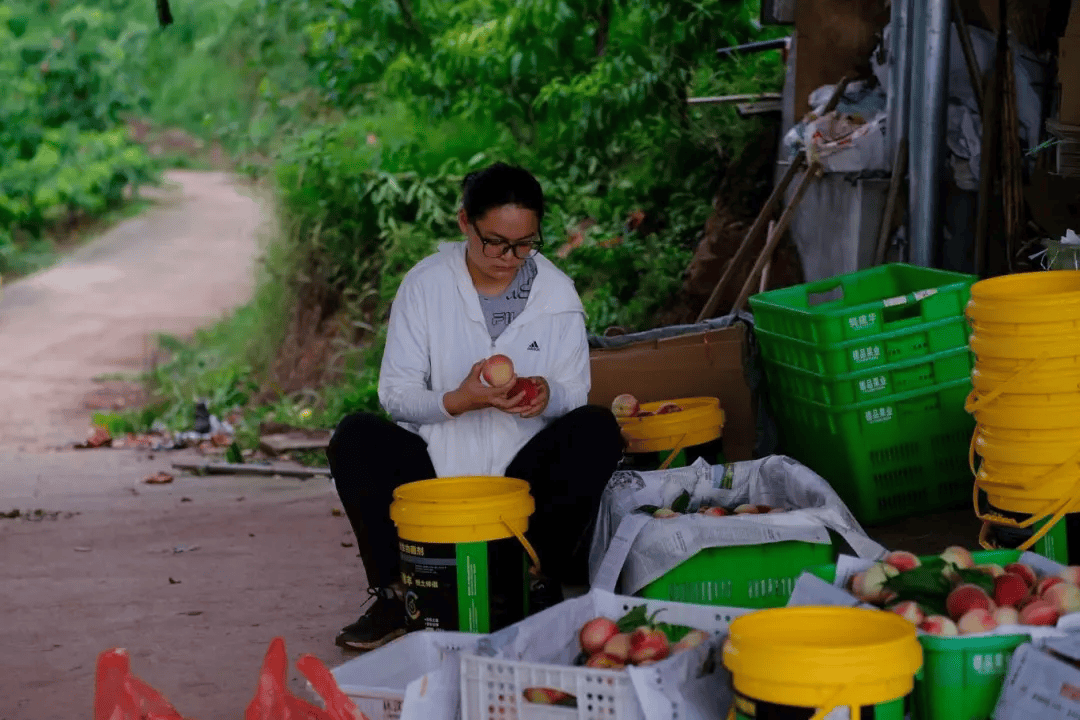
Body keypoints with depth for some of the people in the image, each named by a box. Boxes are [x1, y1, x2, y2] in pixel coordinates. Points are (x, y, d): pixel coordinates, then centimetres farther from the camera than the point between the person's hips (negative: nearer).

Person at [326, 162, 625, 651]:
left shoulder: (556, 291, 2)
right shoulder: (425, 284, -2)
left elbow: (574, 394, 3)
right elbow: (395, 393, -6)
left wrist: (547, 395, -22)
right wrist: (458, 400, -26)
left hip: (521, 467, 1)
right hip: (435, 462, -1)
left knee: (598, 429, -26)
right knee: (354, 437, -26)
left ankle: (540, 582, -15)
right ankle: (394, 593, -18)